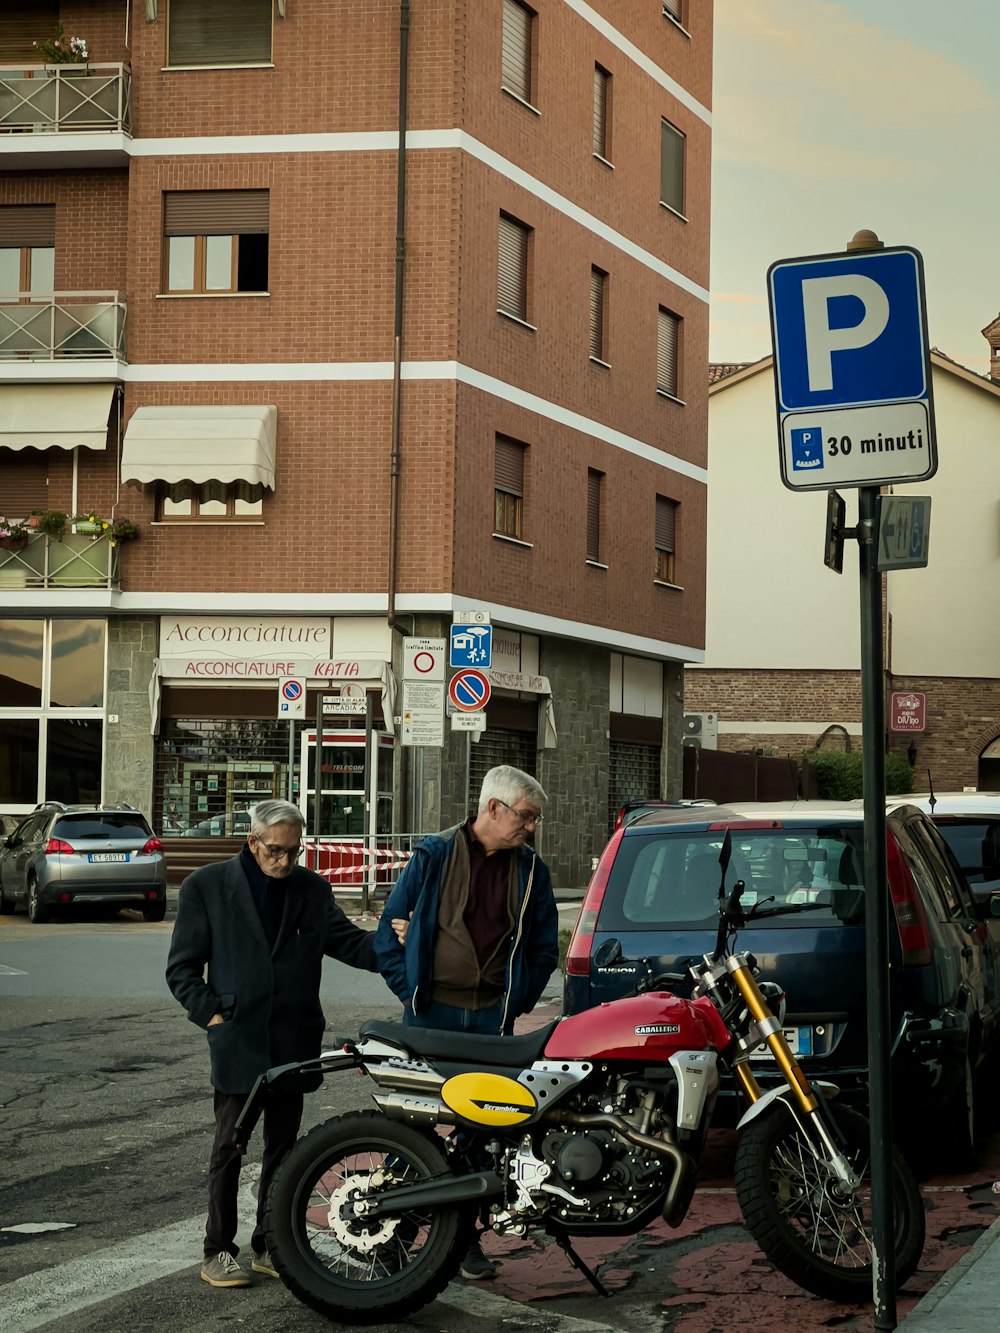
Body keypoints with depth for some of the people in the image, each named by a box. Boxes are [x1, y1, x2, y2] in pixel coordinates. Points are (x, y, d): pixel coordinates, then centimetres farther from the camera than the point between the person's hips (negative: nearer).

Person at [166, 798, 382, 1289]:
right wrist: (211, 1014, -9)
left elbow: (349, 942, 3)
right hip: (236, 1041, -3)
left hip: (293, 1042, 4)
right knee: (229, 1146, 0)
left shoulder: (312, 889, 9)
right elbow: (182, 967, 2)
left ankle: (269, 1245, 21)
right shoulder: (206, 886, 0)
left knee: (282, 1146, 11)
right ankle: (218, 1251, 9)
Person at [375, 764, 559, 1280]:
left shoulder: (531, 869, 7)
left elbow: (545, 946, 15)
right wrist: (407, 988, -3)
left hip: (493, 1015, 3)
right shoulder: (434, 855, -2)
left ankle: (465, 1238, 16)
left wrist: (521, 1000, 5)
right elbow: (390, 925, 2)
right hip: (431, 1011, -3)